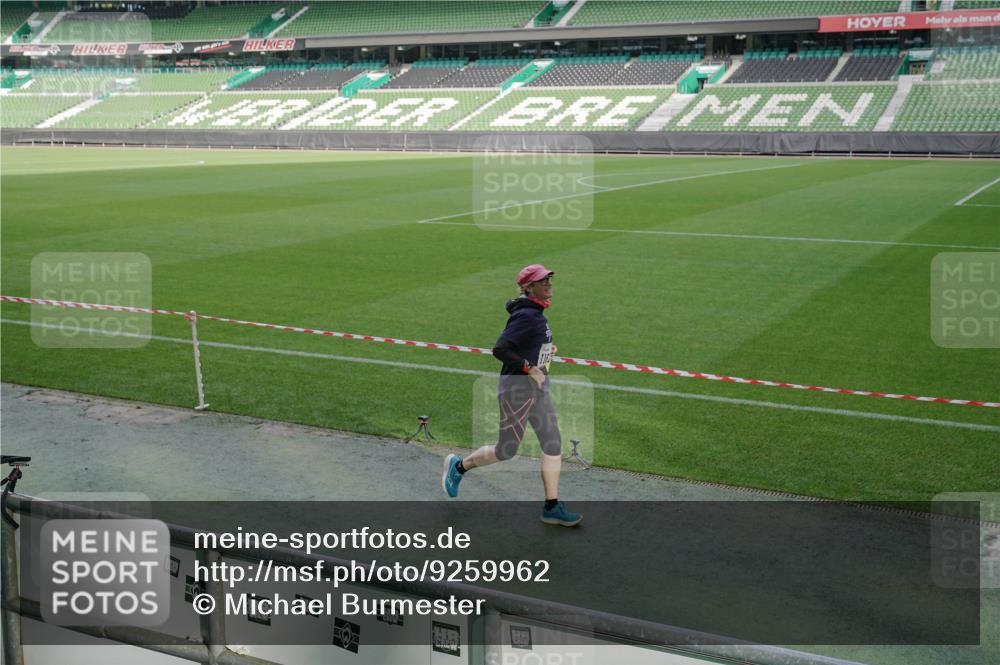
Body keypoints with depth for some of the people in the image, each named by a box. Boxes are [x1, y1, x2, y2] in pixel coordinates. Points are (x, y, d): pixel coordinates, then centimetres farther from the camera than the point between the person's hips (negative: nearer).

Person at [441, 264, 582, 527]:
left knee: (553, 445, 5)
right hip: (517, 389, -9)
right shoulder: (525, 316, -20)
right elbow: (500, 349, -28)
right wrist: (529, 369, -23)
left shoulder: (536, 313, 10)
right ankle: (459, 466, 27)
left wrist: (545, 349, 9)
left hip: (538, 389, 9)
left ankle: (552, 507, 11)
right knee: (506, 450, 3)